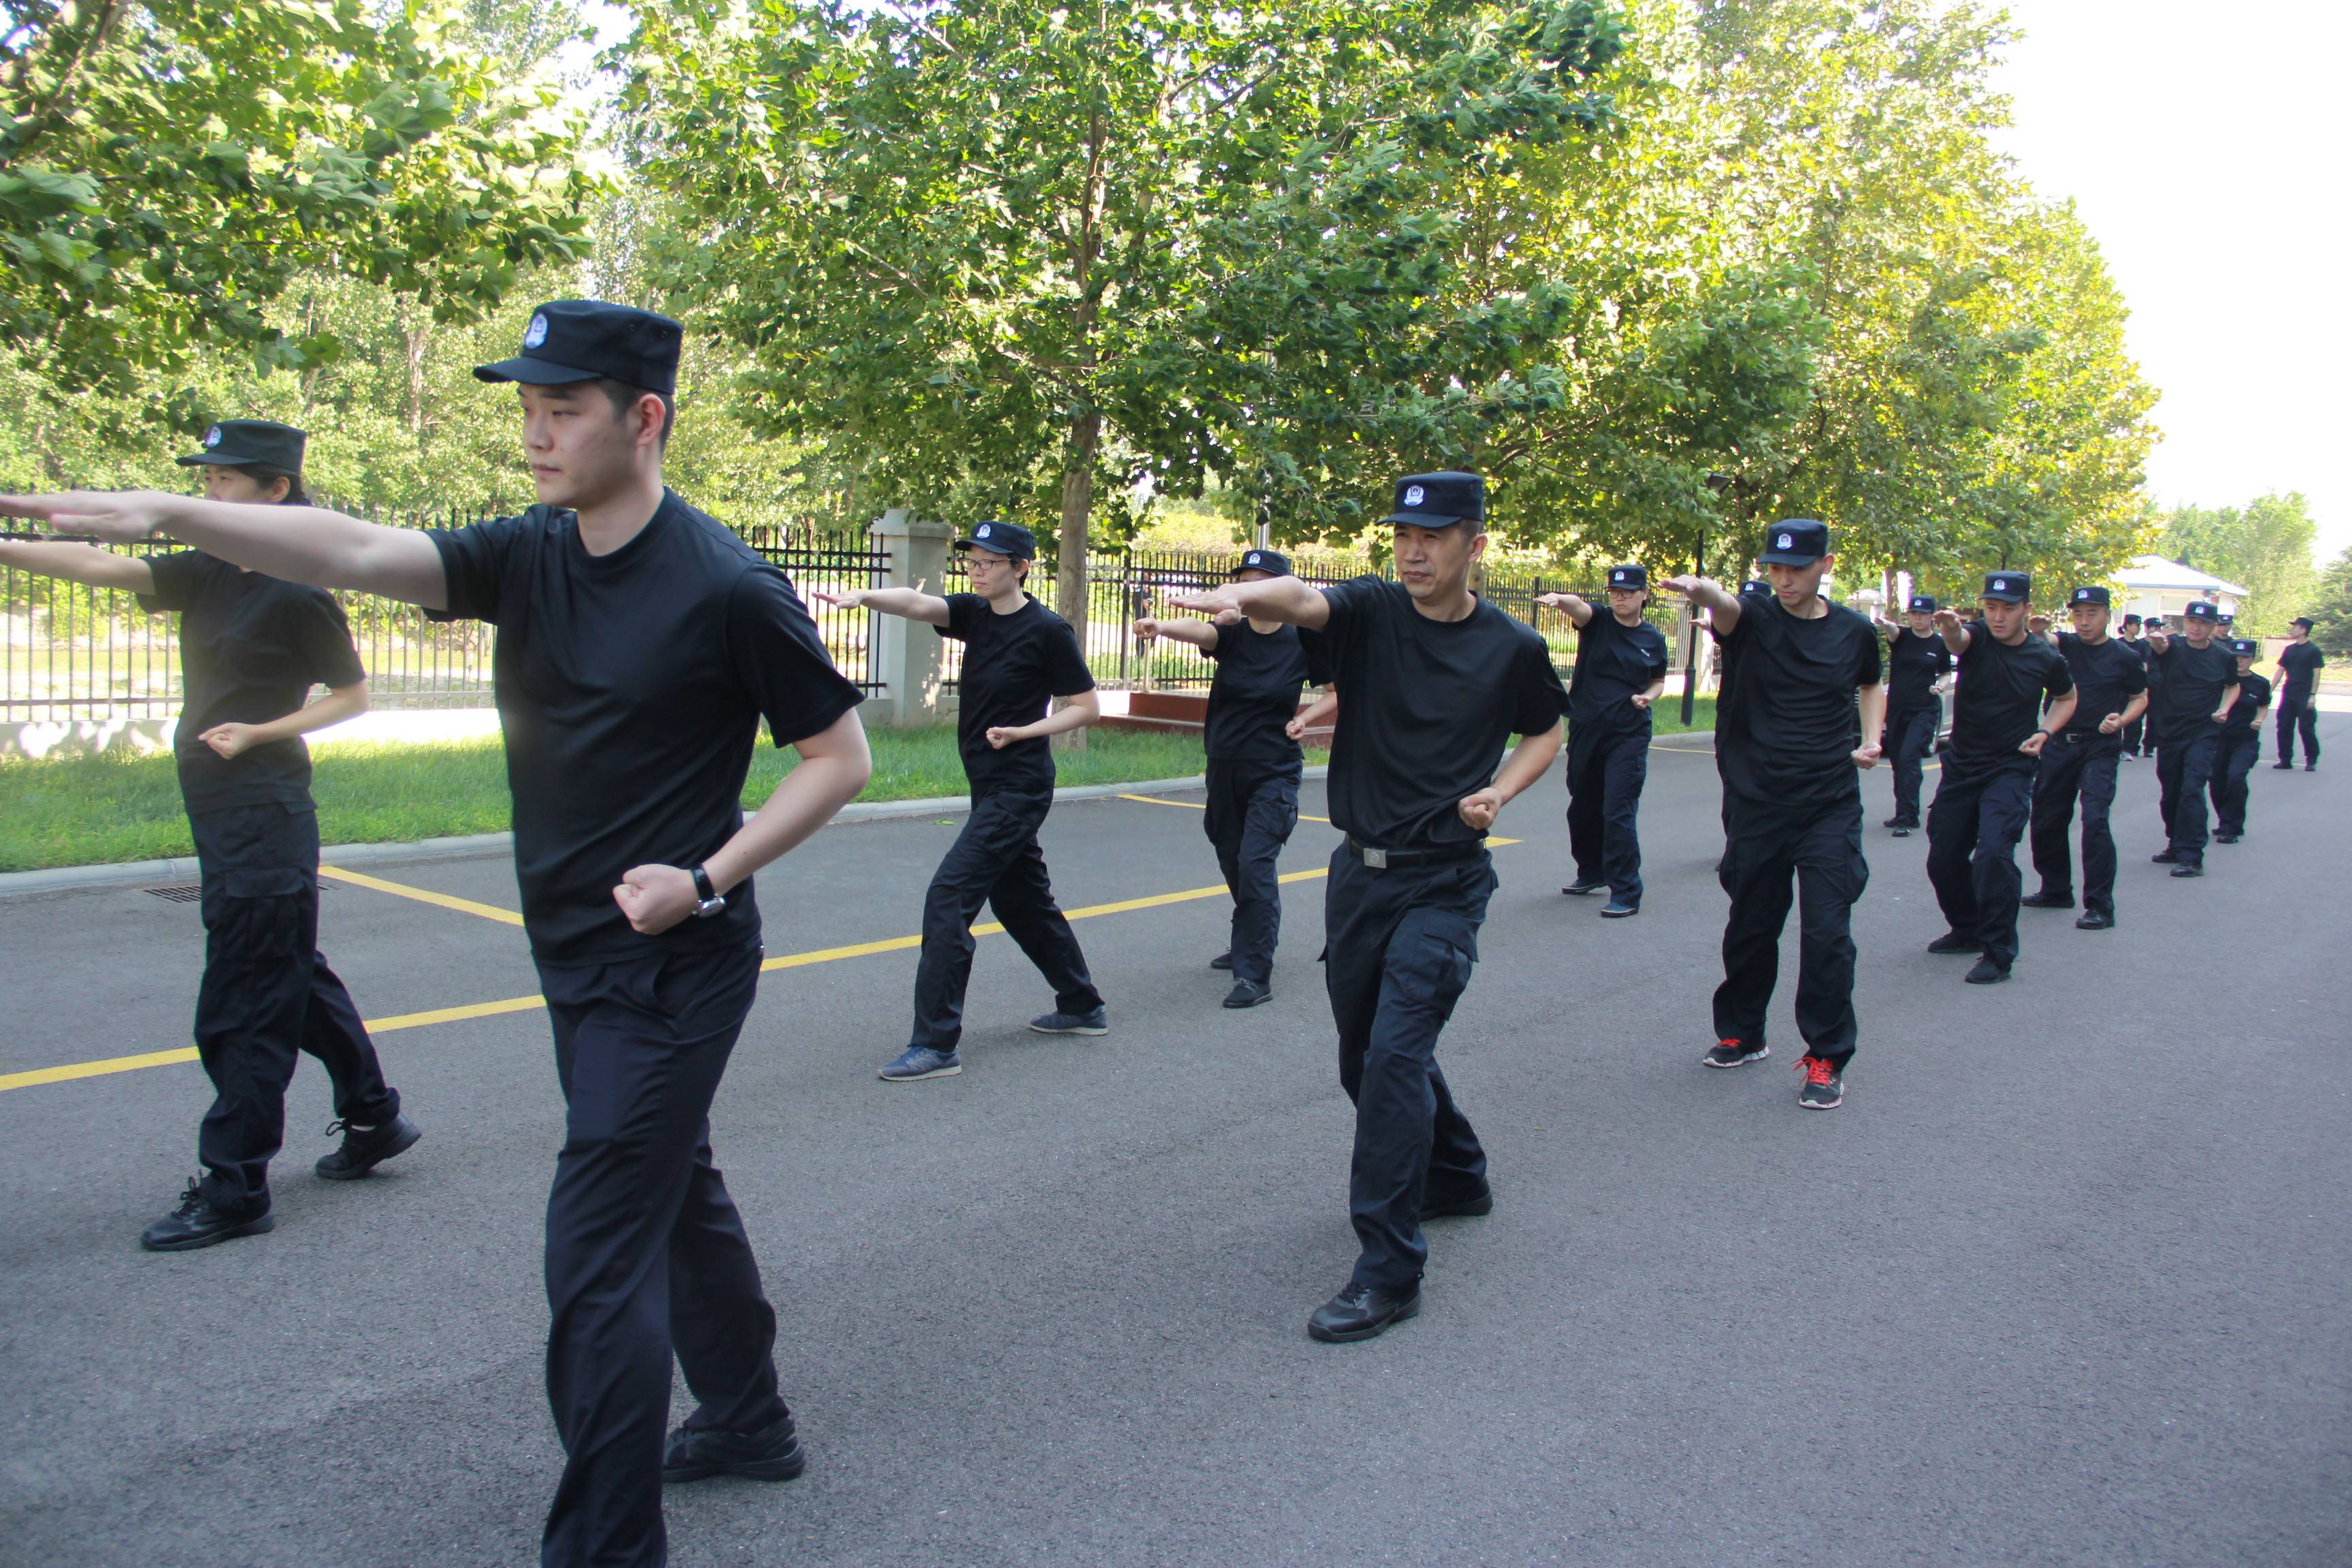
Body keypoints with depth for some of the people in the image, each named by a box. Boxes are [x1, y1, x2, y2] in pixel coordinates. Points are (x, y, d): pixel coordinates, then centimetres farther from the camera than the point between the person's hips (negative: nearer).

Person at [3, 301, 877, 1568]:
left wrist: (705, 879, -18)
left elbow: (840, 756, -11)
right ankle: (748, 1424, 42)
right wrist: (168, 515, -28)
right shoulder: (527, 557, 1)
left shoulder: (727, 589, -17)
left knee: (598, 1254, -5)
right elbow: (360, 552, -13)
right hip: (577, 956, 8)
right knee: (673, 1191, 21)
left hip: (674, 965, -8)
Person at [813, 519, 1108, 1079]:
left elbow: (1087, 707, -6)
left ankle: (937, 1044, -9)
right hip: (989, 785, 9)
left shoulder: (1047, 631, -12)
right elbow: (915, 602, -12)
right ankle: (1083, 1007, 34)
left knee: (949, 897, -13)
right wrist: (861, 596, -32)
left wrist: (1021, 732, -16)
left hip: (1018, 789, -8)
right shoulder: (974, 613, 6)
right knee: (1020, 900, 18)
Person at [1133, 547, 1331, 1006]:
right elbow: (1199, 630, -26)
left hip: (1275, 774, -4)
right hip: (1225, 770, 4)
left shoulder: (1303, 643, -6)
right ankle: (1249, 943, 41)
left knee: (1255, 864, -15)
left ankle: (1256, 976, -11)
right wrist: (1159, 627, -47)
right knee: (1233, 863, 17)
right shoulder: (1232, 635, -3)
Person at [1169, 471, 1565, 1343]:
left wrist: (1500, 791, -6)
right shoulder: (1370, 612, -3)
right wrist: (1241, 596, -47)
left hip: (1446, 881, -3)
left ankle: (1389, 1270, -5)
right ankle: (1456, 1180, 43)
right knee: (1367, 1058, 16)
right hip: (1360, 871, 4)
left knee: (1395, 1055, -14)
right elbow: (1300, 601, -24)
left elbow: (1546, 731, 15)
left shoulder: (1512, 648, -3)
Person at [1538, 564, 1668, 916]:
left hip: (1629, 735, -2)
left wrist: (1648, 697, -4)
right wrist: (1558, 600, -46)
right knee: (1582, 807, 15)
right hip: (1585, 729, 2)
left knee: (1619, 813, -9)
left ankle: (1627, 893, -3)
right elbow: (1578, 606, -23)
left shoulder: (1654, 639, 4)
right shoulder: (1597, 622, 0)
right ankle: (1592, 872, 37)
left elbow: (1658, 681, 18)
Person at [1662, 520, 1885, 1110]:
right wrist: (1699, 589, -52)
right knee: (1750, 927, 12)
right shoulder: (1754, 618, -3)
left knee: (1827, 933, -6)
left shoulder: (1854, 632, 4)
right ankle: (1742, 1035, 32)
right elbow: (1724, 604, -29)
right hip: (1756, 802, 0)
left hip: (1831, 806, 0)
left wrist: (1872, 738, 7)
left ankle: (1827, 1058, 9)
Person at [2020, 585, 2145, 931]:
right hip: (2059, 744, 4)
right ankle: (2056, 890, 30)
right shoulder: (2065, 644, 3)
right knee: (2047, 820, 11)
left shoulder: (2124, 656, -2)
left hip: (2100, 749, -4)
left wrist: (2121, 720, -12)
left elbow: (2140, 698, 8)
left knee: (2095, 819, -16)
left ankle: (2100, 905, -10)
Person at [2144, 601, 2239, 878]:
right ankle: (2176, 846, 31)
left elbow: (2233, 686, 18)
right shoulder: (2174, 646, -4)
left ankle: (2192, 857, -14)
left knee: (2192, 790, -14)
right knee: (2170, 793, 13)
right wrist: (2158, 641, -54)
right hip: (2169, 731, 2)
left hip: (2203, 734, -2)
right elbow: (2161, 647, -30)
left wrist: (2224, 708, -2)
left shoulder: (2224, 657, -1)